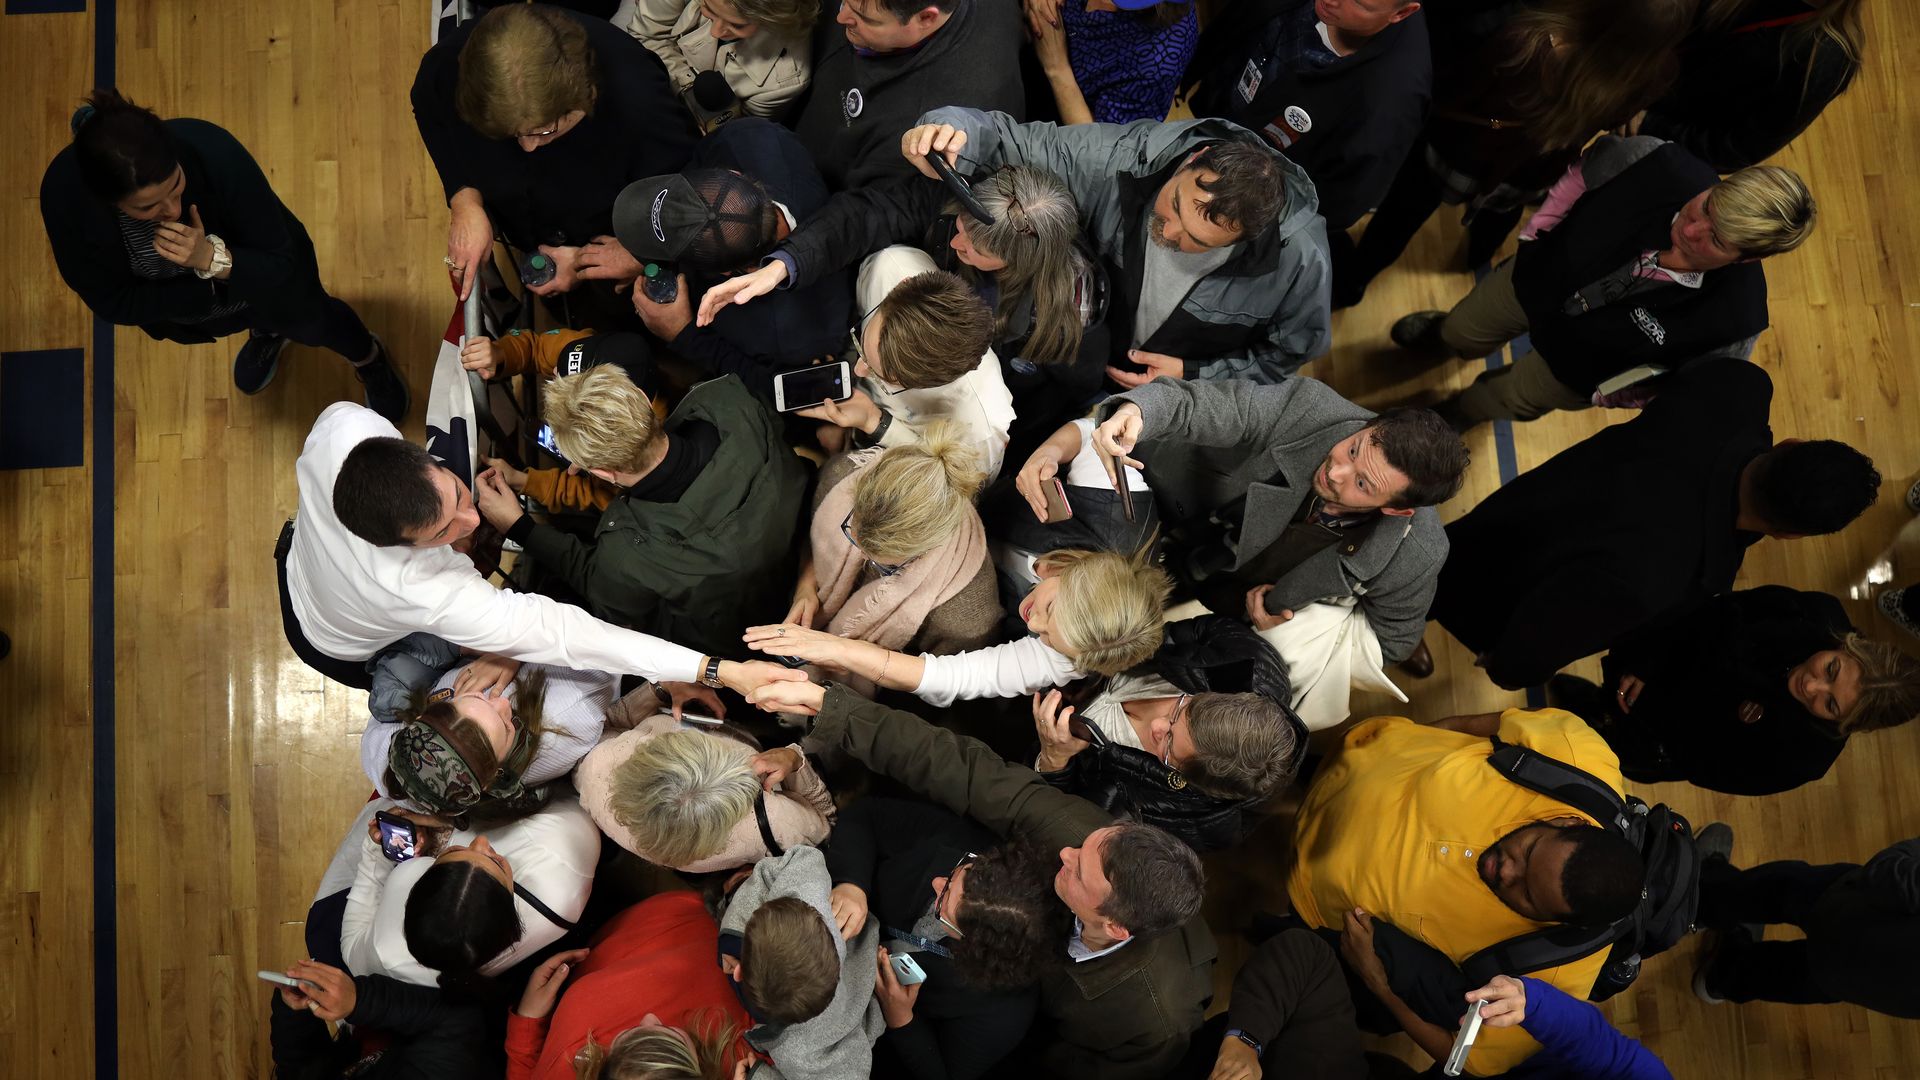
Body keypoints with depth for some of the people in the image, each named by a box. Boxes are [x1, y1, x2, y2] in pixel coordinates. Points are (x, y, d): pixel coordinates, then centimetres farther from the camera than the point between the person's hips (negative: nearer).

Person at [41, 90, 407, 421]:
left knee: (310, 322, 27)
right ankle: (265, 332, 70)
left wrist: (214, 259, -52)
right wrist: (211, 284, -31)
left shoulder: (214, 153, -44)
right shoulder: (64, 194, -39)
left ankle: (369, 357, 61)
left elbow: (281, 268, -34)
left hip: (253, 261, -2)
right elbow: (113, 302, -25)